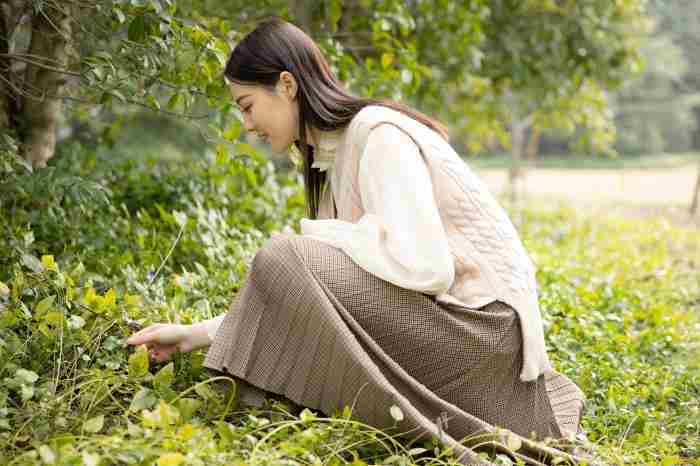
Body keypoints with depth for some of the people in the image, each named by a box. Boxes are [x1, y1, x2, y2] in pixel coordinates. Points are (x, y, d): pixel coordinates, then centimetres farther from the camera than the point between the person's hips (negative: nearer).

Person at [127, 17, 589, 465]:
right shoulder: (335, 154, 14)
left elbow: (424, 267, -25)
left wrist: (316, 237, -11)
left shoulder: (377, 133, -14)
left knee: (280, 259, -20)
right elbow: (288, 297, 13)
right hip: (437, 317, 10)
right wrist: (197, 334, 9)